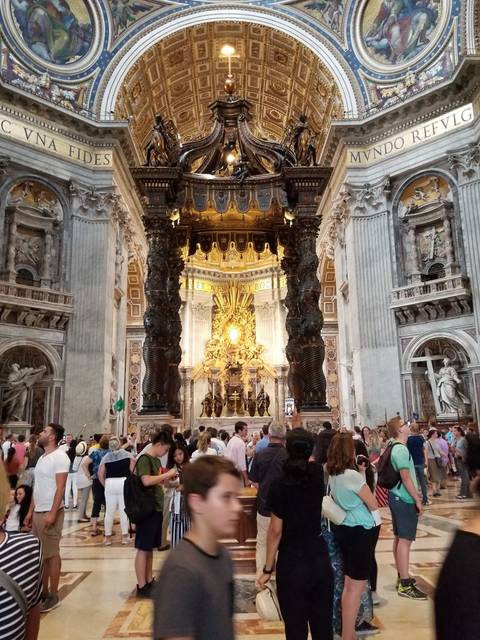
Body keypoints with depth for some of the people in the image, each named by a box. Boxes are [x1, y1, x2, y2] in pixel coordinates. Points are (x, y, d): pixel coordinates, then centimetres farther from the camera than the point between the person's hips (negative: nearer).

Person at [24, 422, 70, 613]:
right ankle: (43, 592, 25)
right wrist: (31, 511, 16)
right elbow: (37, 487, 17)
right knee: (41, 554, 14)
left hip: (50, 512, -8)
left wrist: (52, 513, -22)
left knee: (52, 554, 0)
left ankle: (53, 596, 11)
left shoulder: (60, 457, -14)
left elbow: (60, 488, -19)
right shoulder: (42, 457, 14)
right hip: (38, 512, 9)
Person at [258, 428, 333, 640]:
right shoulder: (318, 475, -4)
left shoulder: (280, 484, -16)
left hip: (291, 560, -4)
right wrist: (302, 433, 33)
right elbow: (310, 463, 20)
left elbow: (275, 530, -13)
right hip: (319, 556, 4)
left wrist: (268, 568, -2)